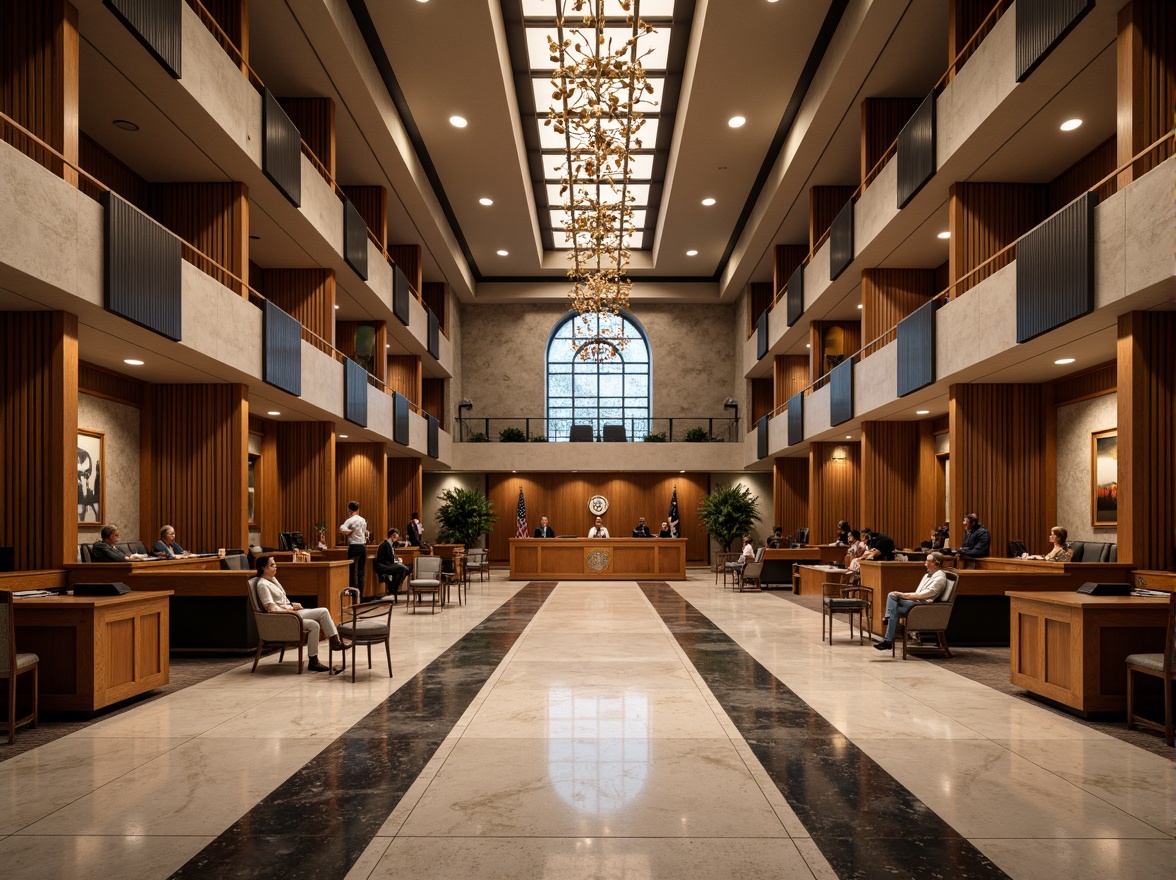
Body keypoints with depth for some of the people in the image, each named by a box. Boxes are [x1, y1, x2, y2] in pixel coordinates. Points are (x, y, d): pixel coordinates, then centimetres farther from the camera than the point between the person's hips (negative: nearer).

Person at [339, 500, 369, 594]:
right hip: (363, 546, 5)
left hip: (354, 547, -5)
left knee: (353, 571, 0)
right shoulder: (363, 520, 11)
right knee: (361, 572, 7)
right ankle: (361, 594, 7)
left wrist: (349, 532, -6)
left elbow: (342, 529, -21)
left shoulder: (350, 520, -9)